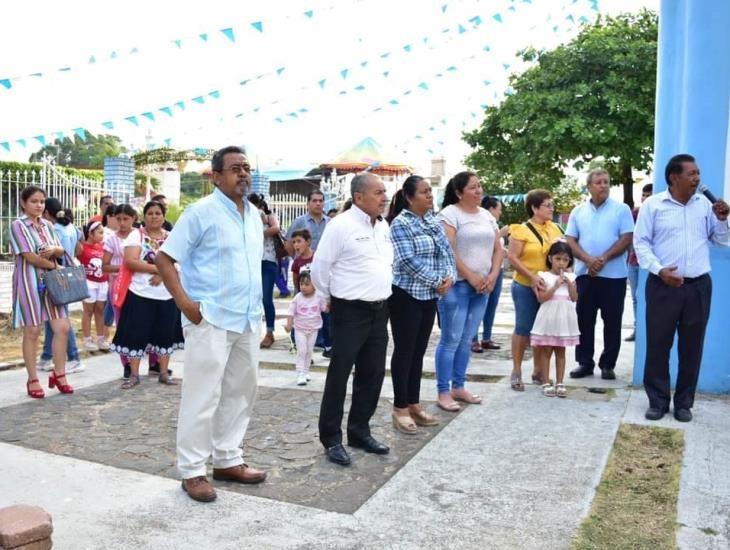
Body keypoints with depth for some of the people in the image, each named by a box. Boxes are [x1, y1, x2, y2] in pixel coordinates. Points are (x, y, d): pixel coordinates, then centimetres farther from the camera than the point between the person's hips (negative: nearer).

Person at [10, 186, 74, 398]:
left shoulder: (48, 225, 12)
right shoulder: (18, 225, -8)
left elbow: (61, 251, 11)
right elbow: (29, 257, -15)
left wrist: (54, 250, -12)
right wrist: (53, 265, -5)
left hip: (51, 282, 6)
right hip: (29, 283, -6)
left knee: (62, 327, 1)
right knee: (32, 332, 0)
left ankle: (59, 375, 13)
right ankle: (33, 380, 11)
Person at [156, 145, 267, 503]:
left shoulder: (254, 214, 12)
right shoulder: (201, 212, -10)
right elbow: (164, 258, -10)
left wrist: (256, 306, 15)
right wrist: (184, 301, -17)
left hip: (248, 320, 8)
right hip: (211, 320, -8)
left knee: (241, 392, 14)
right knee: (202, 397, -1)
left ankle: (227, 460, 28)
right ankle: (192, 471, 12)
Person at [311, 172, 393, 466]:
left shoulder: (383, 226, 10)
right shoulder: (341, 225, -14)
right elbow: (320, 267, -9)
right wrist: (333, 298, 2)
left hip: (379, 310, 8)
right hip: (351, 312, -8)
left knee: (373, 373, 13)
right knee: (339, 375, 0)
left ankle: (359, 431, 27)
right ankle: (331, 438, 13)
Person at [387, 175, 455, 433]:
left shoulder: (434, 221, 11)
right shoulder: (401, 223, -12)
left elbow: (446, 251, 9)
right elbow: (408, 261, -20)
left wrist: (450, 276, -8)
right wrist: (437, 282, -15)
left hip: (429, 296, 7)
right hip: (406, 295, -7)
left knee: (419, 351, 12)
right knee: (404, 350, 0)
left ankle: (414, 404, 22)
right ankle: (400, 408, 9)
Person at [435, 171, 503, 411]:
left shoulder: (487, 216, 15)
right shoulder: (450, 214, -7)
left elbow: (498, 250, 15)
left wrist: (492, 276, 0)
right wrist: (471, 277, -15)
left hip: (482, 286, 7)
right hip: (456, 285, -7)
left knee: (466, 340, 12)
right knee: (451, 340, -5)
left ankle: (458, 387, 21)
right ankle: (443, 392, 3)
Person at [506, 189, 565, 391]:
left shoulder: (555, 228, 9)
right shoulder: (521, 230, -9)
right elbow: (512, 257, -14)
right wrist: (532, 277, -21)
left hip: (549, 287, 6)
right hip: (526, 287, -5)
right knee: (523, 328, 0)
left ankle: (538, 370, 24)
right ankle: (516, 372, 11)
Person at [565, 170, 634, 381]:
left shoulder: (621, 209, 1)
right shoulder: (578, 211, 9)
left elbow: (626, 239, -6)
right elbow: (570, 241, 3)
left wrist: (603, 259, -16)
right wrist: (588, 259, -13)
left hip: (614, 275, -2)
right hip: (585, 273, 2)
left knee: (612, 321, 3)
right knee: (584, 319, 5)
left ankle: (608, 364, 13)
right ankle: (584, 362, 15)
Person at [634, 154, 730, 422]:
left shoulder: (705, 204, 8)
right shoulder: (653, 205, -2)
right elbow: (641, 242, -4)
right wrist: (659, 270, -16)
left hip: (699, 286, 3)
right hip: (663, 285, -3)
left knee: (692, 347, 8)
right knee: (658, 344, 2)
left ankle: (684, 402, 20)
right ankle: (658, 401, 15)